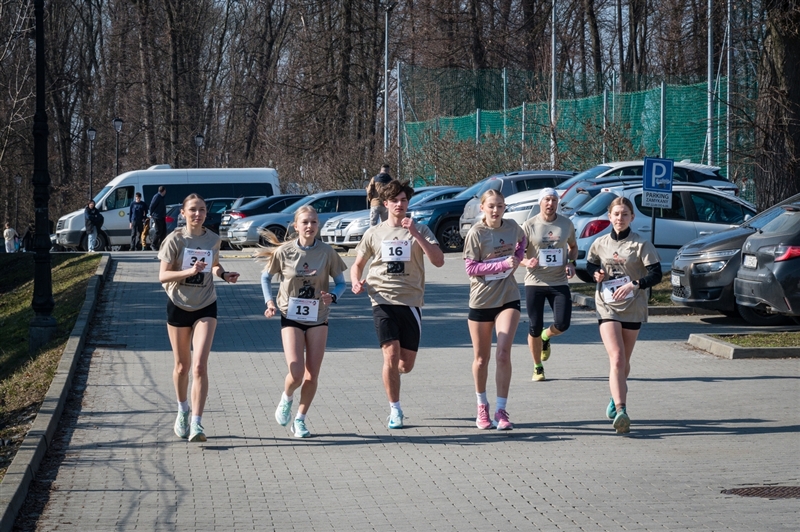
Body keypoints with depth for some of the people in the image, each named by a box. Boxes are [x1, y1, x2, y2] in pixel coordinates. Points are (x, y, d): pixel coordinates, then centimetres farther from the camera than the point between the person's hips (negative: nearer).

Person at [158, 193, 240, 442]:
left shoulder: (213, 239, -1)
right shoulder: (175, 240, -10)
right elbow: (163, 276, -14)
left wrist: (225, 275, -3)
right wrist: (189, 271, -28)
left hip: (205, 307, 1)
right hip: (178, 307, -1)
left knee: (200, 366, -13)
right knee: (182, 365, 13)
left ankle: (196, 423, -16)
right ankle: (182, 411, 38)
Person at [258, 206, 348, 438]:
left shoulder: (327, 252, -6)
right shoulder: (284, 252, -7)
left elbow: (341, 282, 2)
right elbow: (266, 277, 8)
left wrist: (332, 296, -19)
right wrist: (270, 301, -6)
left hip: (318, 319, 2)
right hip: (291, 318, -2)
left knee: (312, 376, 3)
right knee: (296, 373, -14)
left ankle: (300, 419, 22)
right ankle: (286, 398, 20)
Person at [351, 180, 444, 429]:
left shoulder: (420, 231, 3)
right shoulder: (374, 233, 8)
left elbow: (438, 261, -11)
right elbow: (357, 265, 18)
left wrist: (415, 234, -19)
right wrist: (356, 282, -5)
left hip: (411, 302, 1)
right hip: (383, 301, 0)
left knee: (406, 365, 3)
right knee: (391, 355, -13)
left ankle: (391, 372, 40)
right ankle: (395, 410, 1)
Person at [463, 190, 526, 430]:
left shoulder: (512, 227, 1)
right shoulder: (476, 233, -11)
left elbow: (522, 241, 24)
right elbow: (471, 267, -14)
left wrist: (517, 260, 4)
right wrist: (502, 264, -23)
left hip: (508, 299, 1)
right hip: (481, 300, -1)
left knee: (503, 353, -14)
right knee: (482, 358, 11)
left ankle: (501, 411, -11)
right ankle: (482, 406, 30)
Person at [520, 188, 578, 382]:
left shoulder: (566, 224, 4)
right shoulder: (529, 225, -4)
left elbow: (573, 247, 19)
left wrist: (571, 263, -2)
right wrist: (527, 262, -23)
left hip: (559, 282, 2)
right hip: (534, 283, -2)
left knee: (562, 324, -10)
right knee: (534, 329, 1)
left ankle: (546, 337, 28)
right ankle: (537, 367, 20)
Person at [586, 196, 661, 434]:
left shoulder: (641, 244, -3)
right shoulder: (600, 244, 6)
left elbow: (656, 274, -9)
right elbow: (590, 265, 22)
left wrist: (634, 284, -23)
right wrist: (596, 273, -1)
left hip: (633, 307, 0)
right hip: (607, 306, 0)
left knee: (623, 361, 13)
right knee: (616, 358, -16)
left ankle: (616, 399, 39)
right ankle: (620, 411, -27)